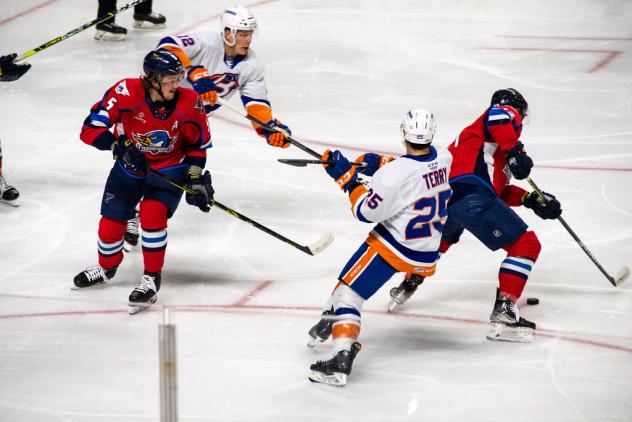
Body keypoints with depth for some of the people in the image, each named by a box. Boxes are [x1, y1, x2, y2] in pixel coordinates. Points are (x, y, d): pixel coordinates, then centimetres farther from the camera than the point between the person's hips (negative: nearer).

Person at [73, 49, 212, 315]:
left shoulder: (189, 103, -20)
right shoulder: (127, 94, -28)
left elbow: (197, 145, -3)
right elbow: (90, 129, -26)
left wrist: (196, 178, -11)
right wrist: (120, 146, -38)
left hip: (170, 167, -1)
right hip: (130, 164, 1)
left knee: (152, 214, -25)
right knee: (111, 222, 2)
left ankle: (151, 279, -9)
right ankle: (106, 267, 37)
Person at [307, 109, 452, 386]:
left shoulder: (394, 174, -25)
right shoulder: (443, 159, -5)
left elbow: (367, 211, -17)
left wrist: (346, 178, -9)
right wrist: (383, 163, 4)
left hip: (392, 248, -6)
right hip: (427, 257, 6)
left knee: (348, 291, -7)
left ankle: (342, 359, -20)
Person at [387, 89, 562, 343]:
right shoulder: (506, 114, 13)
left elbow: (500, 191, 30)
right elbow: (498, 116, -16)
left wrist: (531, 199, 23)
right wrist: (516, 151, -11)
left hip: (444, 197, 9)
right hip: (472, 198, -9)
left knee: (442, 238, 41)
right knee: (526, 245, -4)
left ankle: (407, 286, 52)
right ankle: (503, 313, -12)